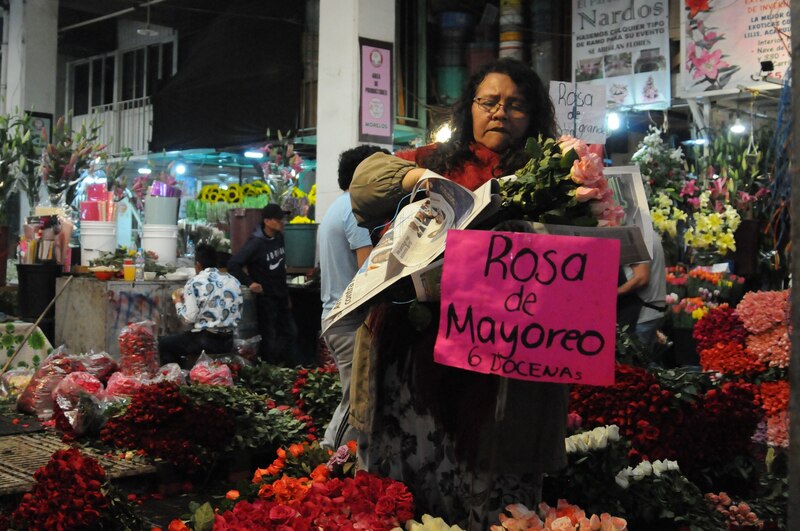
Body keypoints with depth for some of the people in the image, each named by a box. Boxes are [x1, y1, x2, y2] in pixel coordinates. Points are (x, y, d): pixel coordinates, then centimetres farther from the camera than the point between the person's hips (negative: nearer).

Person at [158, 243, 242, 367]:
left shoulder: (194, 283, -10)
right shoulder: (234, 281, 5)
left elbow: (189, 317, -13)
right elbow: (238, 315, 6)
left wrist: (178, 302, 4)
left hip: (204, 340, -6)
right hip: (228, 341, 6)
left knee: (163, 343, 15)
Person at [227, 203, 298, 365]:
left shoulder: (279, 238, 4)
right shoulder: (256, 243, -19)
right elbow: (233, 264, -24)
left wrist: (286, 294, 16)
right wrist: (249, 283, -24)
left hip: (281, 297, 8)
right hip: (265, 298, -8)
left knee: (290, 333, 16)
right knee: (269, 339, 1)